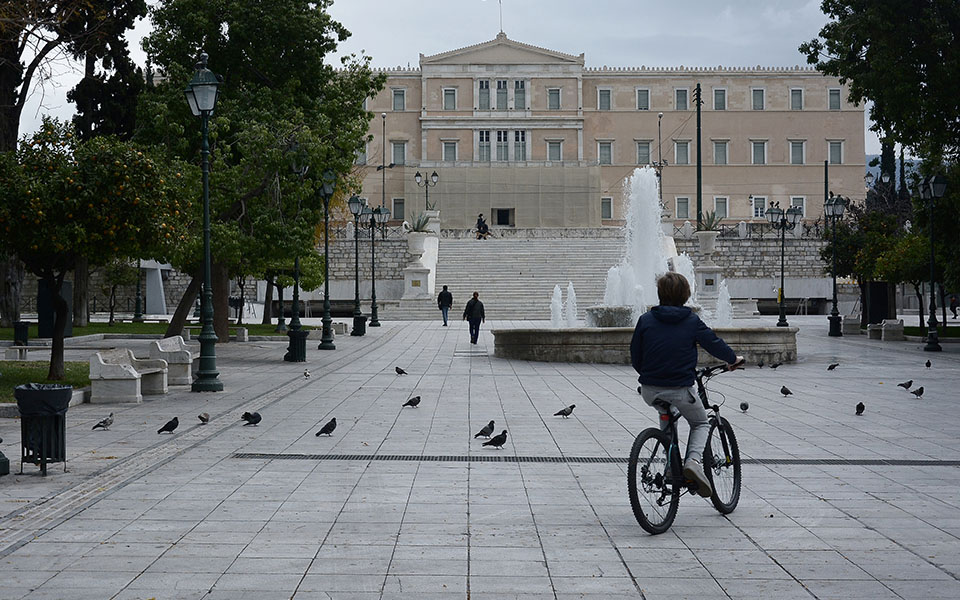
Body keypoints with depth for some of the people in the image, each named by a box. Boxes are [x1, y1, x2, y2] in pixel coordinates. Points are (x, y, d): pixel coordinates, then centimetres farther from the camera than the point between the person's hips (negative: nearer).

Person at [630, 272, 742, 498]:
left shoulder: (646, 319, 1)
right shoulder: (692, 321, -3)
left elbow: (635, 356, 5)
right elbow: (714, 344, 5)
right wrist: (733, 358, 25)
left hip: (650, 390, 3)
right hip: (680, 389, -3)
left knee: (666, 413, 35)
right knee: (701, 423, 21)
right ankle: (694, 460, -9)